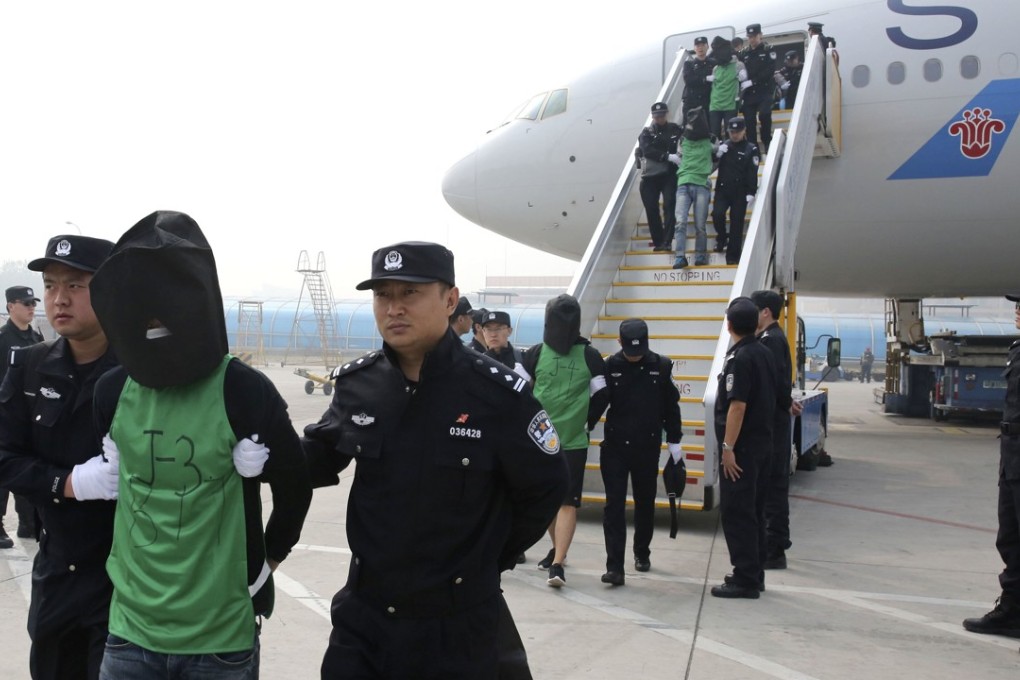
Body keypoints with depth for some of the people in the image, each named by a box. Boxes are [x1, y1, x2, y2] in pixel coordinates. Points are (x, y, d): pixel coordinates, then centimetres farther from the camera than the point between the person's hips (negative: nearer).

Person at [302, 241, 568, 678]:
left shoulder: (498, 392, -16)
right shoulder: (356, 383, -3)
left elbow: (545, 488, -5)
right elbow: (317, 459, 10)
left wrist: (491, 559, 1)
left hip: (457, 624, -3)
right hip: (362, 613, 3)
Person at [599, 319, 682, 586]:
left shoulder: (661, 366, -3)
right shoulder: (609, 366, -6)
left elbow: (671, 406, 5)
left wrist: (673, 441, 6)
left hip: (648, 448, 1)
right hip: (614, 447, -1)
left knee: (645, 503, 15)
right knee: (614, 505, -4)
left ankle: (642, 552, 35)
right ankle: (615, 566, -4)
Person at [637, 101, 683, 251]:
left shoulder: (675, 129, 9)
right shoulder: (647, 132, 6)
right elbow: (647, 151, -11)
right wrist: (668, 156, -20)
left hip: (670, 174, -1)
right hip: (650, 175, 1)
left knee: (669, 206, -13)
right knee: (651, 209, 0)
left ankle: (667, 242, -15)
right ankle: (658, 242, 12)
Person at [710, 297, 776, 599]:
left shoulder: (740, 358, -17)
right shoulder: (764, 354, 10)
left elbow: (737, 406, -22)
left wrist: (728, 447, -20)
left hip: (742, 448, -9)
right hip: (762, 443, 9)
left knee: (736, 513, -4)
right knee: (754, 511, 15)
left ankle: (745, 579, -1)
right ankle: (754, 574, 23)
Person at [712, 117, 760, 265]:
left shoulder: (751, 149, -1)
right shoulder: (723, 145, 9)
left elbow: (753, 173, -5)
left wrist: (751, 193, -13)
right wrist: (717, 153, -8)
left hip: (740, 192, -2)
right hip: (722, 189, 2)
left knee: (736, 223, -2)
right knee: (717, 214, -19)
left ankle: (733, 255, 4)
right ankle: (722, 237, 10)